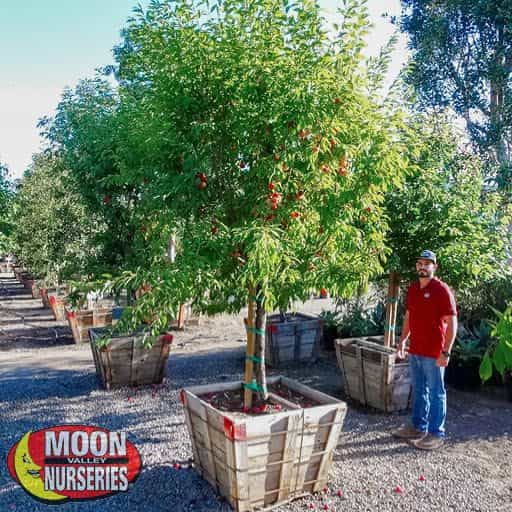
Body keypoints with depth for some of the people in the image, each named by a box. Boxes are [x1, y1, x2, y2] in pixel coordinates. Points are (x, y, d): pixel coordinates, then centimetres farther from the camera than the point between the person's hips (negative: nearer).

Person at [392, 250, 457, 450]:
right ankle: (418, 427, 31)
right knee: (418, 390, 18)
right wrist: (403, 340, 14)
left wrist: (446, 352, -19)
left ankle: (436, 434, 16)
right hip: (415, 351, 7)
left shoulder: (441, 290, -12)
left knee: (436, 393, 4)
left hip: (433, 354, -7)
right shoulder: (412, 288, 9)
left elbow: (452, 322, -15)